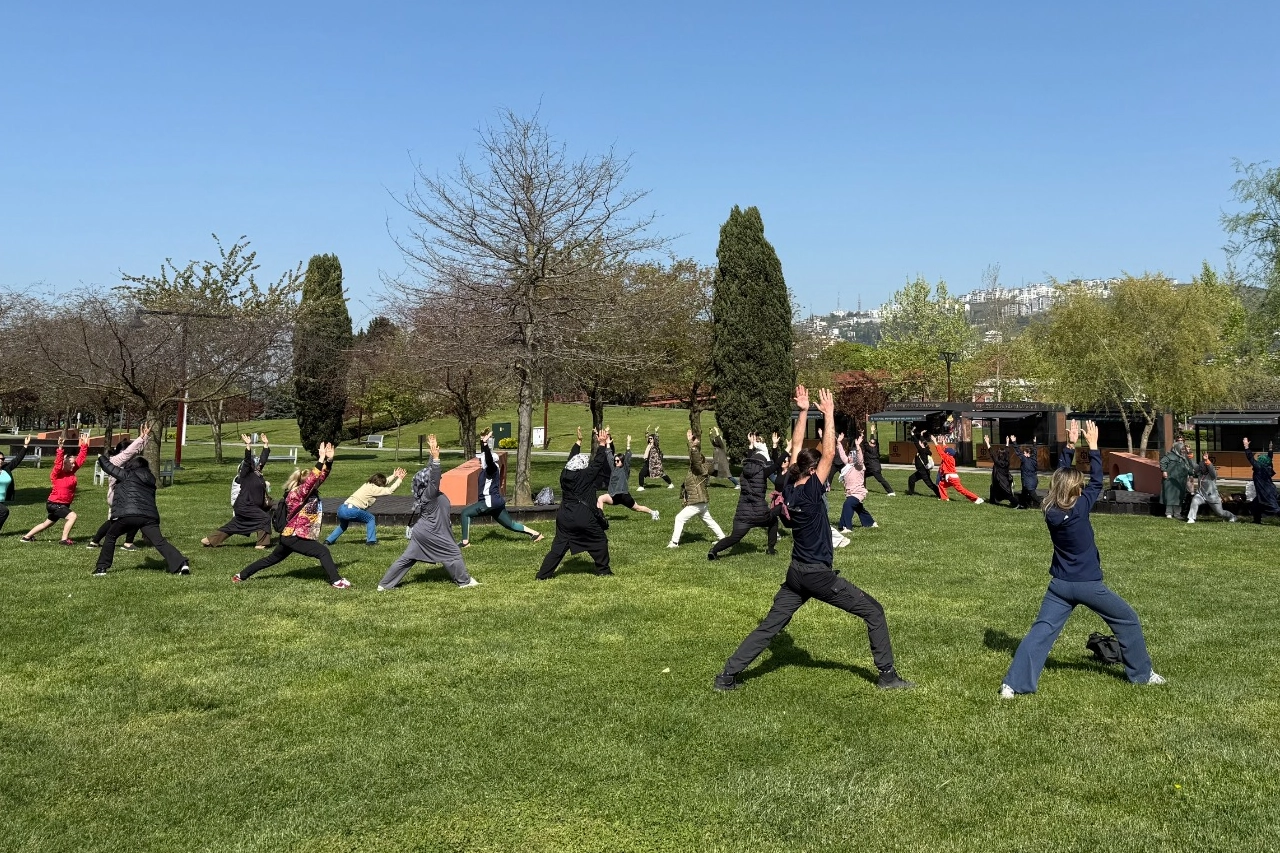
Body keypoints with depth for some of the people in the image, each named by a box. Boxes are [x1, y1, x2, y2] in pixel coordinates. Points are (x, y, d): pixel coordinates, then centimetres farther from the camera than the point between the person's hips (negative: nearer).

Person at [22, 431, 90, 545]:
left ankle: (27, 537, 37)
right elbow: (58, 463, -37)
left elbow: (80, 458, 2)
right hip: (54, 504, -8)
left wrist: (84, 445, -4)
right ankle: (65, 539, -17)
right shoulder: (56, 474, -18)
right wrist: (60, 448, -47)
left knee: (47, 523, 22)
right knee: (72, 516, -24)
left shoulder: (71, 472, 0)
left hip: (63, 504, 8)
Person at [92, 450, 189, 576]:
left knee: (110, 537, 20)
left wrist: (102, 458, 40)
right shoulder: (150, 479, 24)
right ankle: (181, 564, -24)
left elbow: (108, 467, 18)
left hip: (128, 515, -3)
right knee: (159, 541, -6)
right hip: (149, 516, 3)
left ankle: (101, 568, 21)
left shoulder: (127, 475, 10)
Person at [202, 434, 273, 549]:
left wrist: (266, 444, 15)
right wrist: (248, 445, -32)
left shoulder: (257, 473, 9)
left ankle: (209, 540, 22)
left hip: (251, 506, 9)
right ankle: (261, 544, -4)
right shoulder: (245, 474, -11)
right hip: (244, 506, -9)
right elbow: (247, 461, -24)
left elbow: (263, 458, 14)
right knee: (265, 518, -12)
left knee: (233, 526, 14)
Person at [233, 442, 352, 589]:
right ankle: (336, 581, -17)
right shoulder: (296, 494, -19)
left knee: (272, 559, 23)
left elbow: (322, 476, -2)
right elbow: (311, 479, -34)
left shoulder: (311, 492, 4)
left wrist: (329, 460, -16)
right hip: (294, 536, -10)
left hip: (291, 536, 10)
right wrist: (321, 459, -38)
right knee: (323, 551, -15)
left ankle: (241, 575, 35)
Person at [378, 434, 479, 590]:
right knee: (454, 553, 3)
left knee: (407, 558, 10)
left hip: (421, 532, 9)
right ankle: (464, 581, 12)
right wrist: (436, 457, -42)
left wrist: (433, 455, 5)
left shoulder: (426, 491, 4)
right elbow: (434, 478, -34)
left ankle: (385, 584, 12)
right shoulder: (429, 494, -21)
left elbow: (430, 470, 9)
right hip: (431, 533, -9)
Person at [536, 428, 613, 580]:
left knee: (559, 546, 7)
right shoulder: (586, 476, -10)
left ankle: (543, 574, 1)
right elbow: (598, 463, -6)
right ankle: (603, 570, 20)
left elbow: (572, 459, 19)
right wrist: (602, 444, -2)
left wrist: (579, 441, 29)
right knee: (600, 541, 14)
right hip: (584, 517, -5)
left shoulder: (565, 474, 4)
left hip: (564, 516, 5)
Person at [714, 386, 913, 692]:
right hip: (819, 574, -7)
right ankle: (887, 676, 7)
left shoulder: (788, 488, -1)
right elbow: (829, 453, -19)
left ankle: (727, 676, 5)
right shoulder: (811, 492, -18)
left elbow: (796, 447, 7)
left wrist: (803, 411, 6)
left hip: (796, 574, 7)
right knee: (874, 612, 6)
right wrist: (828, 414, -15)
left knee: (768, 627, 9)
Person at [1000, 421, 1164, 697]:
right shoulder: (1079, 509, -17)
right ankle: (1142, 673, 29)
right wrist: (1092, 446, 1)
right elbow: (1097, 482, -4)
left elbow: (1061, 477, 10)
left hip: (1060, 585, 4)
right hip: (1088, 585, -4)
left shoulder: (1050, 510, -3)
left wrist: (1070, 446, 9)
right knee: (1127, 620, 18)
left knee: (1040, 631, -1)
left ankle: (1014, 683, -12)